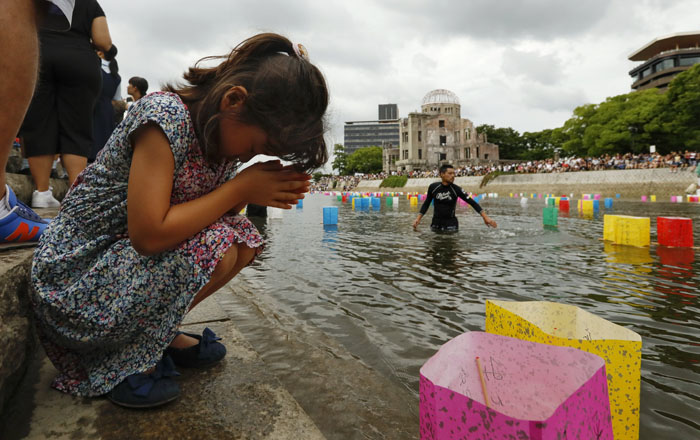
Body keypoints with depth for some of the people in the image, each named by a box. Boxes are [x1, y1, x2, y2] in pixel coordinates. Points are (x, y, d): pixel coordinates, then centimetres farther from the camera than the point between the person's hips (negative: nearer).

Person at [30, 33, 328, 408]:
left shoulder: (222, 132, 0)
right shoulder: (164, 115, -25)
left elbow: (210, 213, 2)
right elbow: (149, 235, -31)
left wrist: (266, 189, -15)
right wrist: (241, 188, -26)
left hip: (133, 259, 8)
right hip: (75, 278, -7)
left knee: (245, 239, -6)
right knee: (215, 244, -27)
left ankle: (160, 332, 7)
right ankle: (124, 358, -4)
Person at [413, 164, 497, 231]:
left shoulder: (456, 189, -8)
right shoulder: (433, 187, -4)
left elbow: (472, 202, -7)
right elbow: (426, 204, 9)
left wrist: (485, 217, -14)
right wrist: (418, 219, 3)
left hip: (451, 224, -2)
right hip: (436, 223, 2)